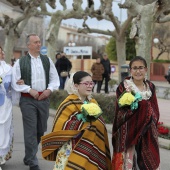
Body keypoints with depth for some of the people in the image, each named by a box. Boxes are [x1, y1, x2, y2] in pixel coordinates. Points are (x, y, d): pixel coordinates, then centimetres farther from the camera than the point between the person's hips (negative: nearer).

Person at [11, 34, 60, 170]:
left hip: (44, 99, 4)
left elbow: (55, 78, 11)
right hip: (28, 100, -4)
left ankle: (29, 157, 32)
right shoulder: (21, 62, -2)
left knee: (41, 130, 12)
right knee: (31, 131, -6)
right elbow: (15, 82, -4)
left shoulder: (47, 60, 8)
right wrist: (30, 90, -13)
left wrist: (49, 89, -6)